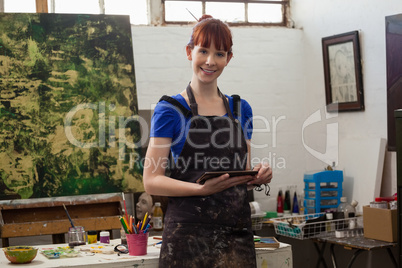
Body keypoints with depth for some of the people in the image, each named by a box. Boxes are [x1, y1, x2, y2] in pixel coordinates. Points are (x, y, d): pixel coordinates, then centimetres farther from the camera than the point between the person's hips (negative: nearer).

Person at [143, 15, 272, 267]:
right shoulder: (170, 109, -3)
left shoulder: (241, 109, 12)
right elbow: (152, 181, -8)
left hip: (236, 232, 4)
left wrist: (259, 175, -3)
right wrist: (202, 188, -21)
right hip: (188, 234, -4)